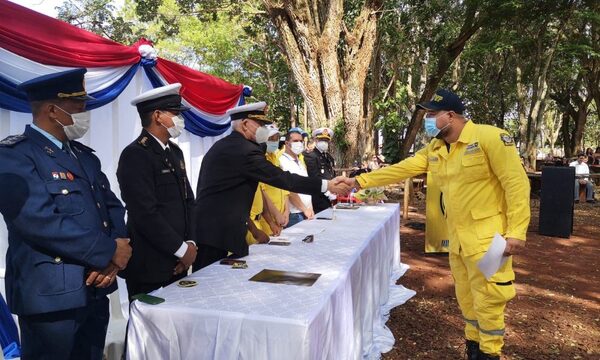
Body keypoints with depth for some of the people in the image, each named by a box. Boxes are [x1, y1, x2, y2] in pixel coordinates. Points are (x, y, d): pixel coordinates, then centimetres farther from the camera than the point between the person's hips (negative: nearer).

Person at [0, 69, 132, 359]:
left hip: (96, 291, 7)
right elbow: (41, 220, -23)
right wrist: (109, 251, -17)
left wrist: (113, 258, -11)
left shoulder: (84, 155, 12)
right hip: (50, 295, -7)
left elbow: (112, 206, 7)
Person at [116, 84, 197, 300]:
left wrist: (190, 243, 0)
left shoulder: (174, 152, 12)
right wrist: (182, 249, -13)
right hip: (149, 265, -8)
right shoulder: (135, 155, -15)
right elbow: (146, 214, -21)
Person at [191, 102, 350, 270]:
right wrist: (327, 185, -14)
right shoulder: (244, 150, -16)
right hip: (218, 231, -10)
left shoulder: (223, 145, 15)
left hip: (208, 228, 10)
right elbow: (282, 178, -19)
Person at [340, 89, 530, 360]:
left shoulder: (490, 137, -15)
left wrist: (516, 232, -20)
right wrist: (360, 181, 3)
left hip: (486, 236, -7)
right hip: (456, 237, 7)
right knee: (465, 297, 17)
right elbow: (400, 169, 7)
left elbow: (517, 183, -16)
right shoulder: (435, 149, 6)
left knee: (487, 299, 2)